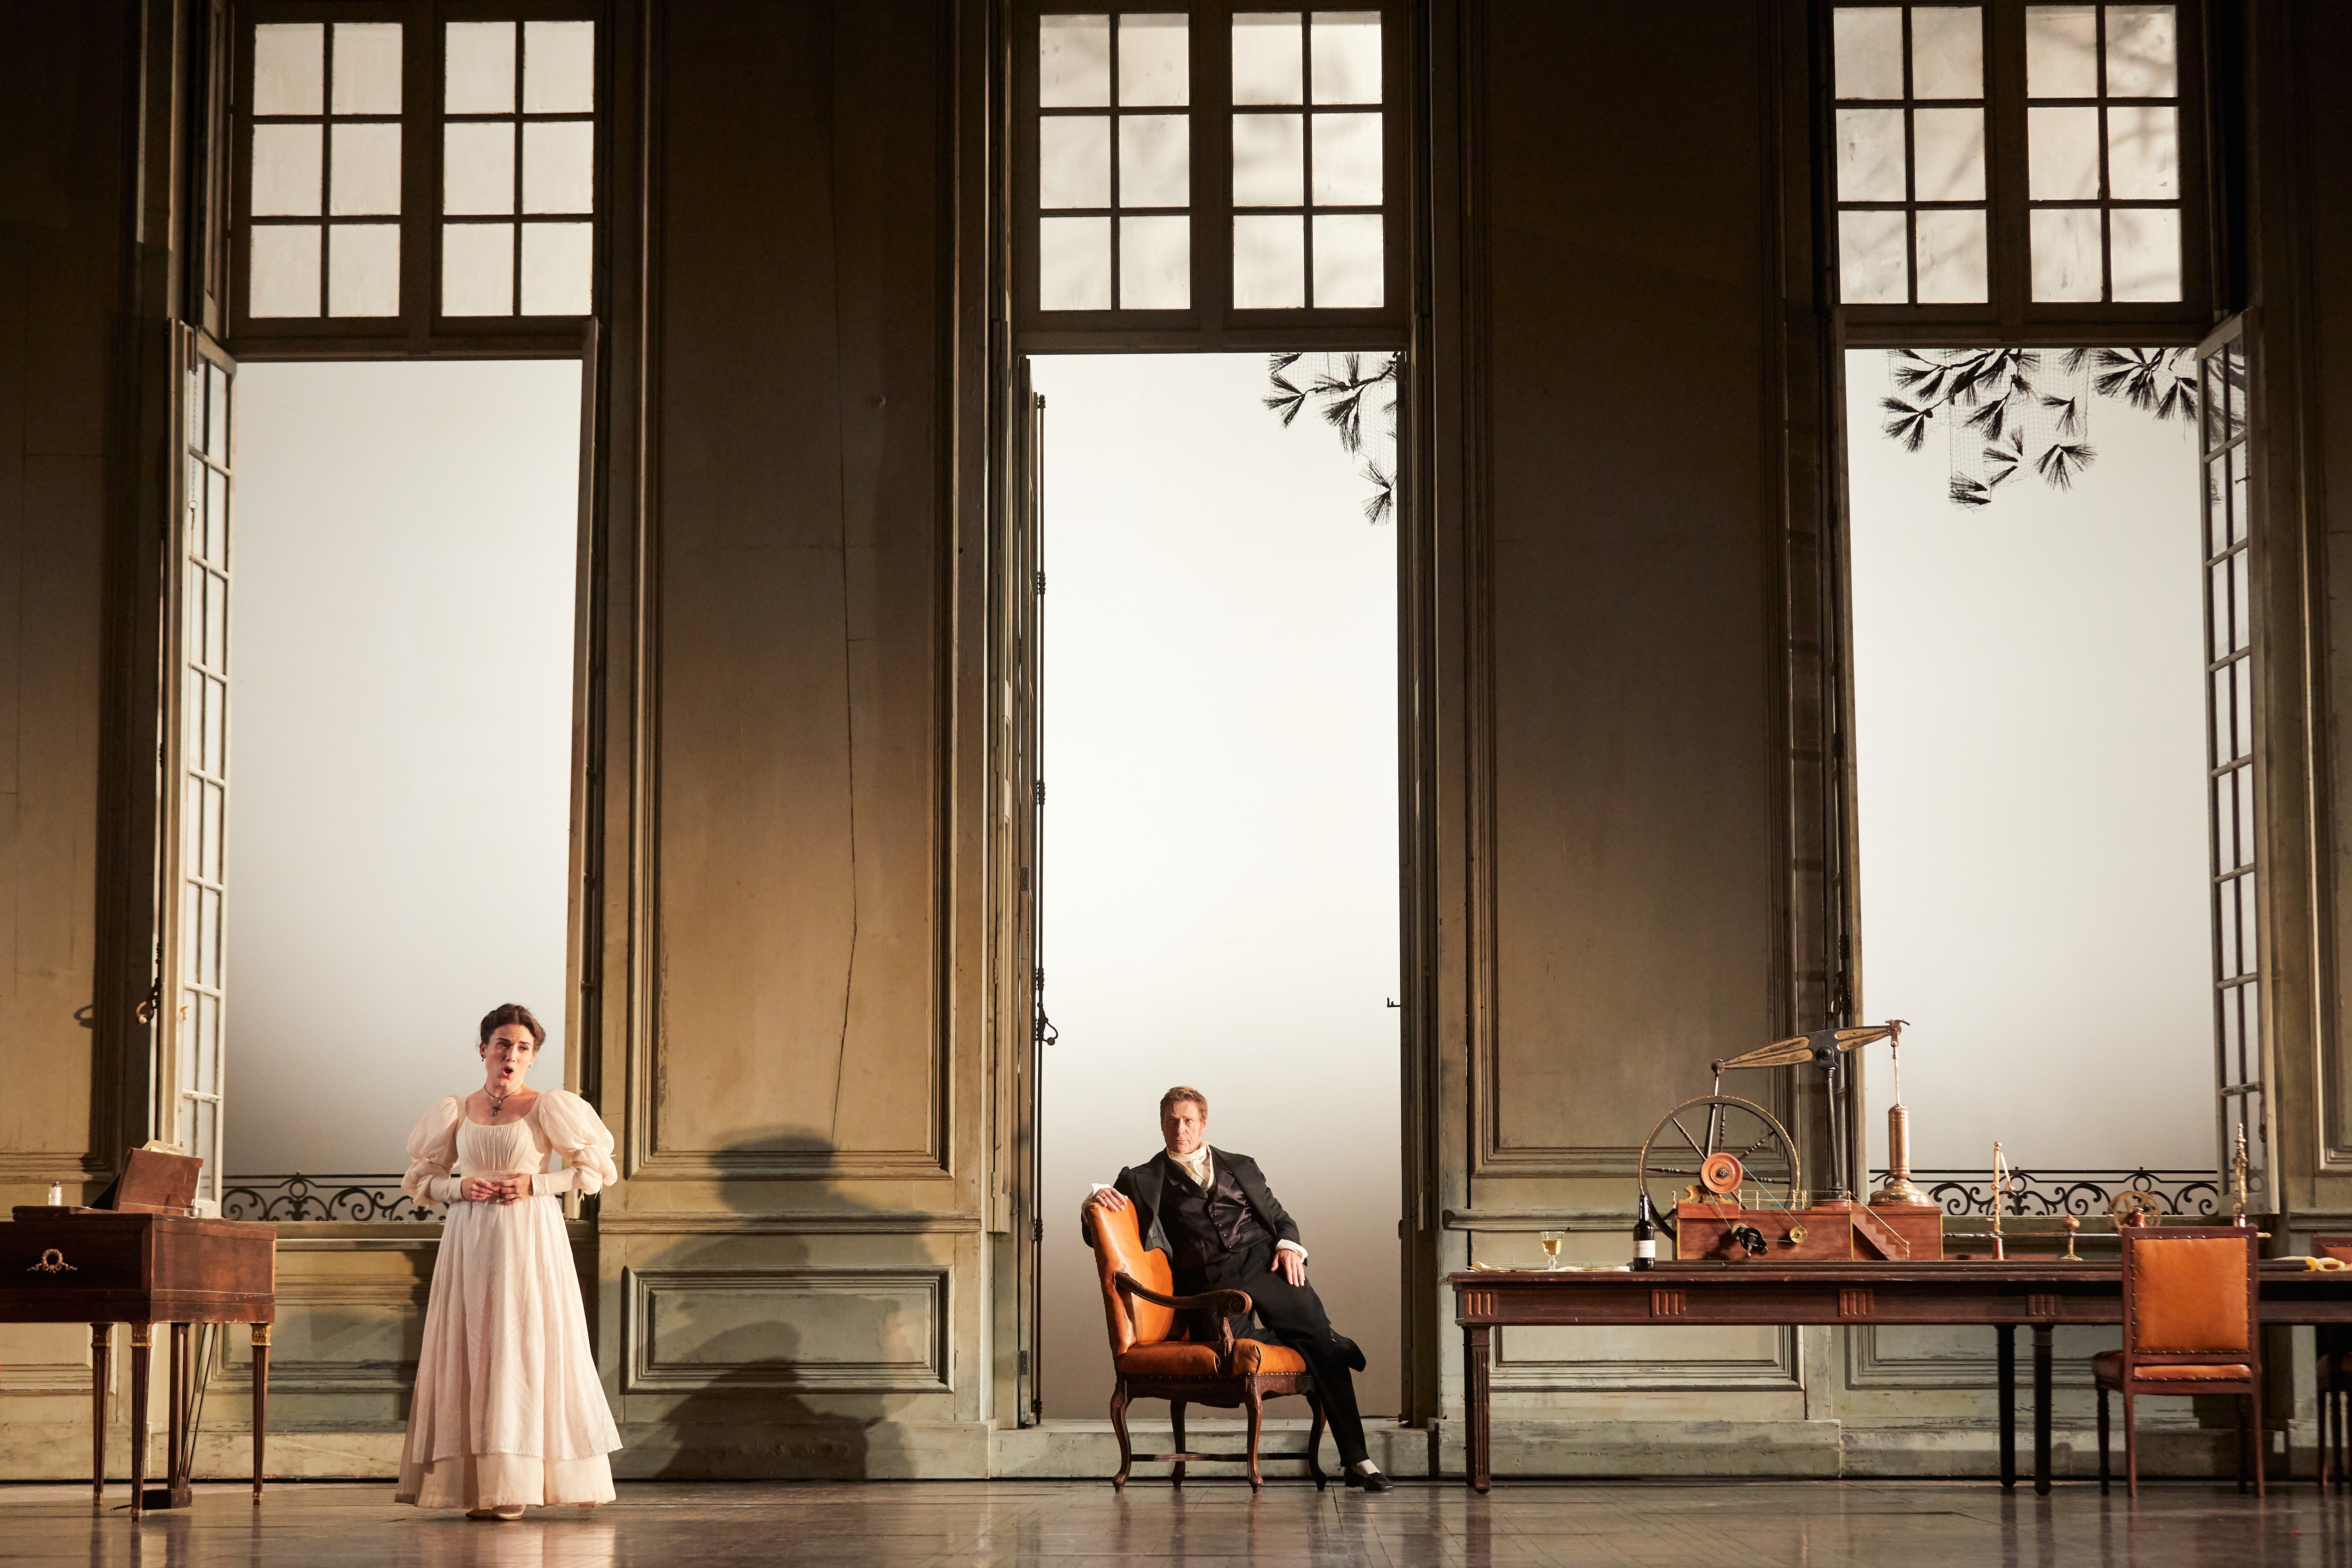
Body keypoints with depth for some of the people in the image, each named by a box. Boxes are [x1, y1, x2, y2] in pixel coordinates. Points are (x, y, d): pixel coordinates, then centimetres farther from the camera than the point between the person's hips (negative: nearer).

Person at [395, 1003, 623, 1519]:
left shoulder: (546, 1108, 1)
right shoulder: (455, 1111, 10)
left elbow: (597, 1167, 2)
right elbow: (420, 1178, 16)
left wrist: (536, 1185, -9)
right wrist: (459, 1188, -4)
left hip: (531, 1239, -3)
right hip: (469, 1239, 3)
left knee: (526, 1349, -6)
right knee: (469, 1351, -1)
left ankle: (514, 1485, -3)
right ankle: (475, 1486, 3)